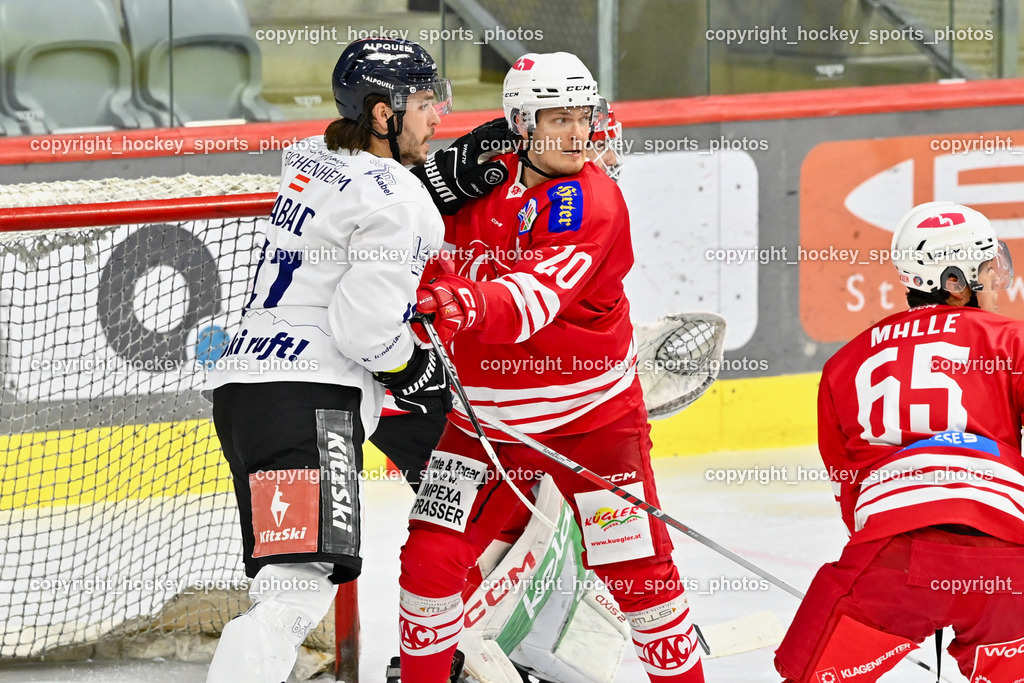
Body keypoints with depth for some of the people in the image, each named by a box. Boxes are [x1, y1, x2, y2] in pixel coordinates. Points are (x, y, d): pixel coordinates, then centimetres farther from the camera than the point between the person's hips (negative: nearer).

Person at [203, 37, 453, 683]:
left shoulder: (310, 161, 15)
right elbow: (364, 326, -17)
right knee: (300, 580, -21)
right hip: (307, 395, -10)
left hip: (245, 381, 10)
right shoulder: (396, 201, -11)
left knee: (298, 582, 15)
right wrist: (421, 373, 1)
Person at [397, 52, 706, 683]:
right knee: (431, 557, -5)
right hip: (485, 420, 4)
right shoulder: (483, 183, 0)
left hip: (592, 417, -4)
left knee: (638, 571, -2)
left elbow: (537, 297, -32)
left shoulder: (591, 199, -16)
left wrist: (468, 305, -52)